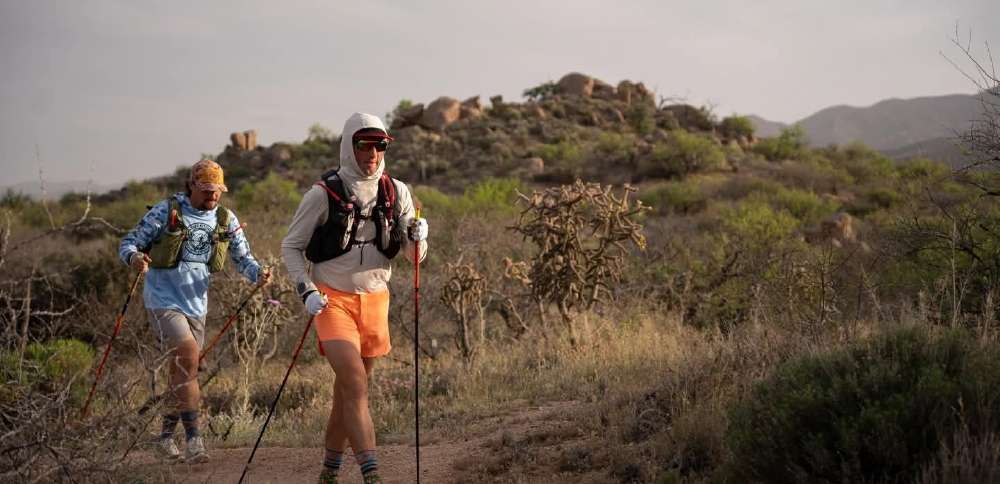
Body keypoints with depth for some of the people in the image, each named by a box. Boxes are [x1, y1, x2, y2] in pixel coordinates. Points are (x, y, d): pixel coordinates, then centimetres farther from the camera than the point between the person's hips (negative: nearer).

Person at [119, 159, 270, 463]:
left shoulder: (226, 220, 5)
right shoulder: (167, 211, -7)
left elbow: (242, 257, 6)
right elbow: (129, 242, -6)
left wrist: (258, 274, -15)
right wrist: (134, 257, -29)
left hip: (196, 305, 5)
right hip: (163, 302, -5)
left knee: (183, 373, 13)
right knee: (188, 358, -23)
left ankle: (166, 436, 32)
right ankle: (192, 438, -20)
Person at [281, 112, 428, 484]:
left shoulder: (396, 192, 1)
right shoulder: (324, 193, -8)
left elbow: (412, 256, 4)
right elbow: (291, 246, 0)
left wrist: (417, 238, -19)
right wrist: (306, 291, -12)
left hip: (374, 300, 4)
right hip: (333, 300, -4)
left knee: (348, 389, 13)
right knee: (356, 386, -17)